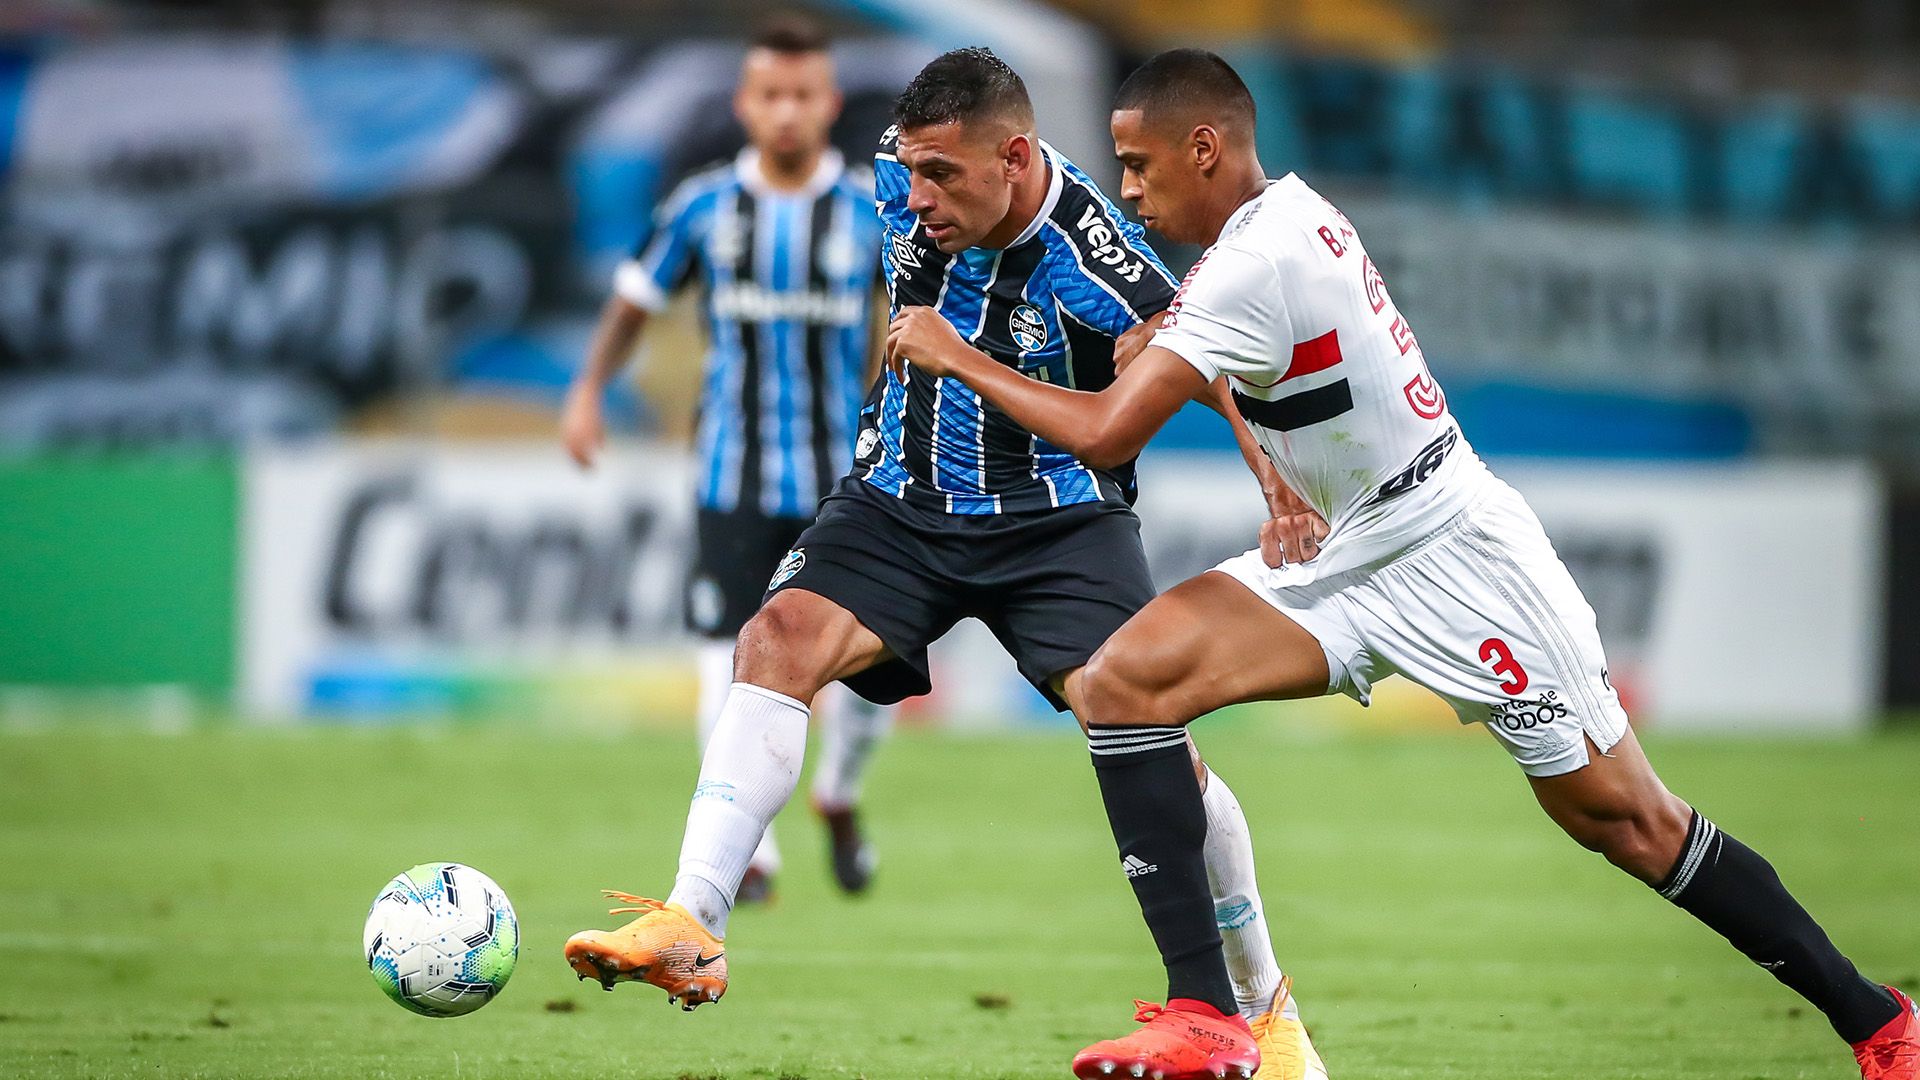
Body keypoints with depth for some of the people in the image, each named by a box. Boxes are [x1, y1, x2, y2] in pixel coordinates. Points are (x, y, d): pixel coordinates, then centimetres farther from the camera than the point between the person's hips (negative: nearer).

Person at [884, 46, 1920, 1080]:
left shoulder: (1254, 262, -22)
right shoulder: (1289, 211, 7)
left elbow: (1105, 434, -24)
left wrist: (955, 358, -12)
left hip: (1453, 557, -9)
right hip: (1344, 564, 9)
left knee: (1625, 819, -2)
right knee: (1122, 678, -9)